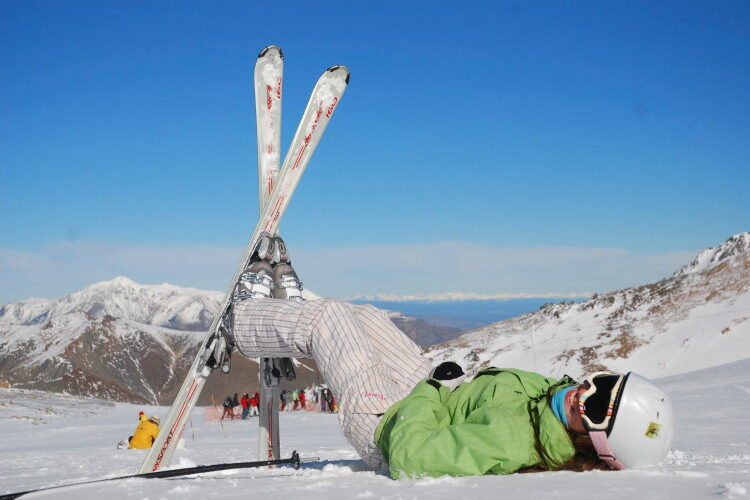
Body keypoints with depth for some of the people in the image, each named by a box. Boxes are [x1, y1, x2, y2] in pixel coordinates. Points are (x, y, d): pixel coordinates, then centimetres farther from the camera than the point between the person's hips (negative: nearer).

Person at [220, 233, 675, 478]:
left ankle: (239, 322, 37)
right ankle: (290, 302, 48)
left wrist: (431, 388, -21)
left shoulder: (509, 444, -46)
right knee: (364, 316, 18)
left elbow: (409, 458, -38)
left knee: (327, 316, 7)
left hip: (391, 425, -6)